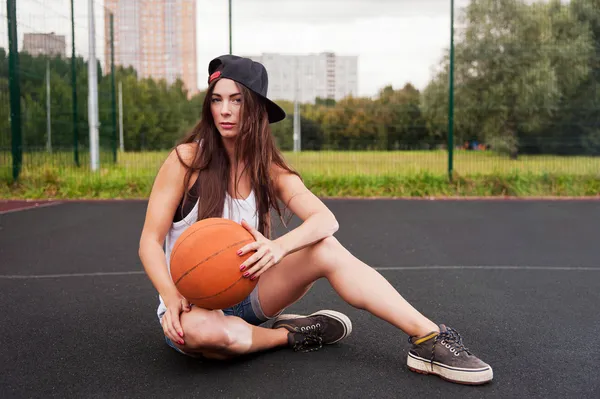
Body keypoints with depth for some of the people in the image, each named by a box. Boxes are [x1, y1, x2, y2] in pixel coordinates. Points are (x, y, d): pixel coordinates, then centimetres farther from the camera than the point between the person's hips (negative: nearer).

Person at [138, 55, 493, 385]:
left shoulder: (269, 168, -3)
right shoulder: (188, 158, -12)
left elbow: (325, 219, -19)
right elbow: (150, 240, -12)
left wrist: (279, 247, -40)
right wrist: (171, 296, -30)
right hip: (192, 303, -3)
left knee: (325, 248, -22)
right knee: (201, 331, -41)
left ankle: (429, 339, -24)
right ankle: (291, 334, -13)